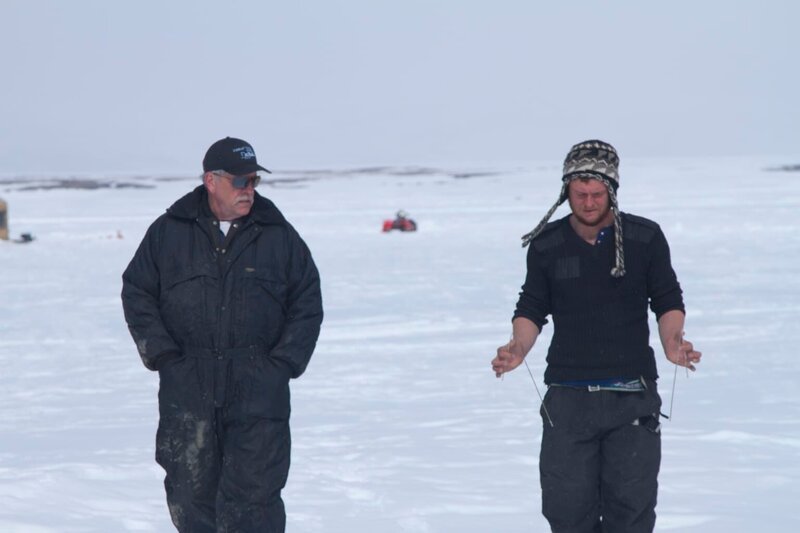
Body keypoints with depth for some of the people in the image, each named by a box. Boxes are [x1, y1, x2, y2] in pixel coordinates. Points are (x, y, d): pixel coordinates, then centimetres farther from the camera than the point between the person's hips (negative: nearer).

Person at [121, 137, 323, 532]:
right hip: (187, 386, 1)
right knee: (191, 489, 5)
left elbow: (307, 303, 10)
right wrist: (161, 353, 0)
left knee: (252, 492, -6)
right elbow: (136, 292, 10)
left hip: (258, 389, -1)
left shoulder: (279, 235, 6)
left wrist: (284, 362, 0)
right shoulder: (169, 232, 5)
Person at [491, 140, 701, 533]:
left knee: (631, 501, -3)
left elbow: (668, 302, 7)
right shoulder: (546, 245, 3)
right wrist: (518, 347, -9)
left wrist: (672, 341, -13)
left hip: (632, 394, -1)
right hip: (568, 394, 1)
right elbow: (532, 308, 11)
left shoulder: (645, 238, 0)